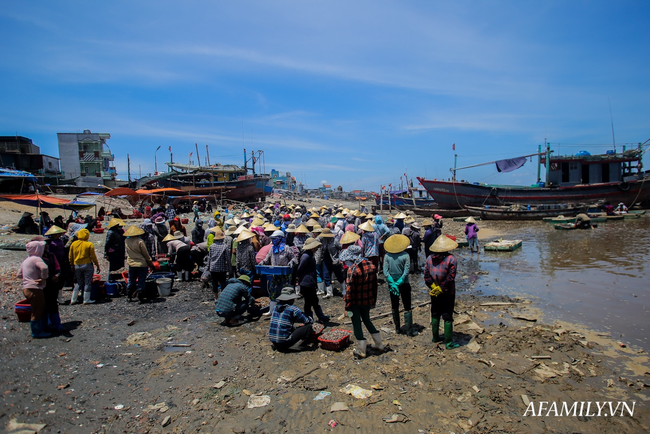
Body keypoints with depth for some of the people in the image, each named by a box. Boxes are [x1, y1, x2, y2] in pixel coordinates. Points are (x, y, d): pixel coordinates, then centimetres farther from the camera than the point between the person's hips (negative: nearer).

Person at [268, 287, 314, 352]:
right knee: (308, 326, 1)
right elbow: (307, 321, -2)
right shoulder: (293, 309, -11)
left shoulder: (275, 308, 8)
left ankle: (276, 345, 15)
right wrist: (310, 319, 21)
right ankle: (295, 345, -11)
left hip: (272, 339, 7)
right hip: (284, 341, -7)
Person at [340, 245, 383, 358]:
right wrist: (373, 301, 14)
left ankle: (361, 350, 15)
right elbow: (374, 285, 5)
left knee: (356, 324, 9)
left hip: (355, 302, -6)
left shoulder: (352, 270, -22)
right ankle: (379, 344, 31)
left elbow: (350, 290, -20)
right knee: (367, 320, 24)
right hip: (367, 301, 6)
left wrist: (347, 306, -13)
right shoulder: (371, 266, -2)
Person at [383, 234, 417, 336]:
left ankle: (397, 328, 25)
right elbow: (406, 271, -16)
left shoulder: (387, 256, -6)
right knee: (407, 308, 6)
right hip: (404, 285, -2)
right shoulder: (405, 255, -12)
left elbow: (385, 272, -10)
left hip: (392, 284, 3)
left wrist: (393, 283, -12)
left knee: (394, 307, 16)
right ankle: (409, 331, 9)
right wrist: (398, 283, -13)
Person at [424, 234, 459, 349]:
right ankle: (449, 343, 11)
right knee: (448, 317, 4)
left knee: (435, 315, 18)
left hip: (434, 293, 4)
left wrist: (434, 287, -6)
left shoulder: (430, 258, -1)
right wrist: (441, 288, -12)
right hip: (448, 293, -4)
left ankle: (435, 337, 31)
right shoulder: (451, 258, -14)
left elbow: (426, 275, -4)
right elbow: (451, 277, -18)